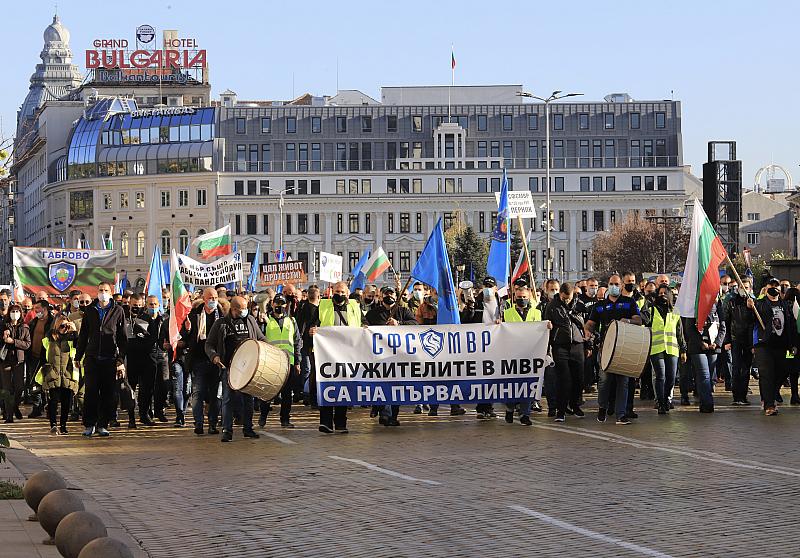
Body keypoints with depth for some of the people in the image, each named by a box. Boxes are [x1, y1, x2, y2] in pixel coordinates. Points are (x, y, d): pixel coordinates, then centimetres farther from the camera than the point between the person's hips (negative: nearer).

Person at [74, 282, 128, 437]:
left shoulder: (117, 311, 4)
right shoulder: (89, 311, 11)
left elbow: (122, 336, 3)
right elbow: (83, 335, 15)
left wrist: (121, 360, -3)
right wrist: (78, 356, 10)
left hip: (110, 359, -1)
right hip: (92, 357, 1)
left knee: (108, 394, 1)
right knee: (91, 392, -2)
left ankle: (102, 424, 10)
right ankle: (90, 424, 6)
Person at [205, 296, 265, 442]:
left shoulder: (250, 321, 10)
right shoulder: (220, 324, 2)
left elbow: (261, 339, 19)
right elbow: (209, 345, 5)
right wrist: (214, 356, -13)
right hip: (228, 366, -3)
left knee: (248, 398, 8)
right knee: (228, 398, -5)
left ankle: (247, 428, 18)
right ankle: (227, 430, -2)